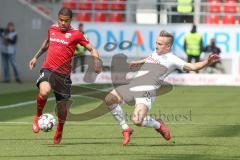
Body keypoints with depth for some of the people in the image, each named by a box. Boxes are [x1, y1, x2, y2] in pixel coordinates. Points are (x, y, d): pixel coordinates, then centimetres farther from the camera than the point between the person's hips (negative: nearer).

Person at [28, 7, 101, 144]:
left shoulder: (76, 34, 0)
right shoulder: (52, 29, 11)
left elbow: (92, 49, -2)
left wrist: (96, 60, -21)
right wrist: (36, 57, 33)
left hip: (63, 74, -1)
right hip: (48, 69, 1)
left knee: (62, 105, 8)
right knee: (44, 92, -32)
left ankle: (59, 131, 39)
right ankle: (38, 116, -3)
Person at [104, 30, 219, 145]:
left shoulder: (171, 60, -1)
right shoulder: (155, 53, 21)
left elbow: (192, 67, -9)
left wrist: (207, 62, -26)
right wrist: (137, 62, 63)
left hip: (146, 91, -7)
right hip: (132, 85, 7)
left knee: (137, 121, -26)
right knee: (109, 99, -8)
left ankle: (158, 125, 9)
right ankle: (125, 129, 8)